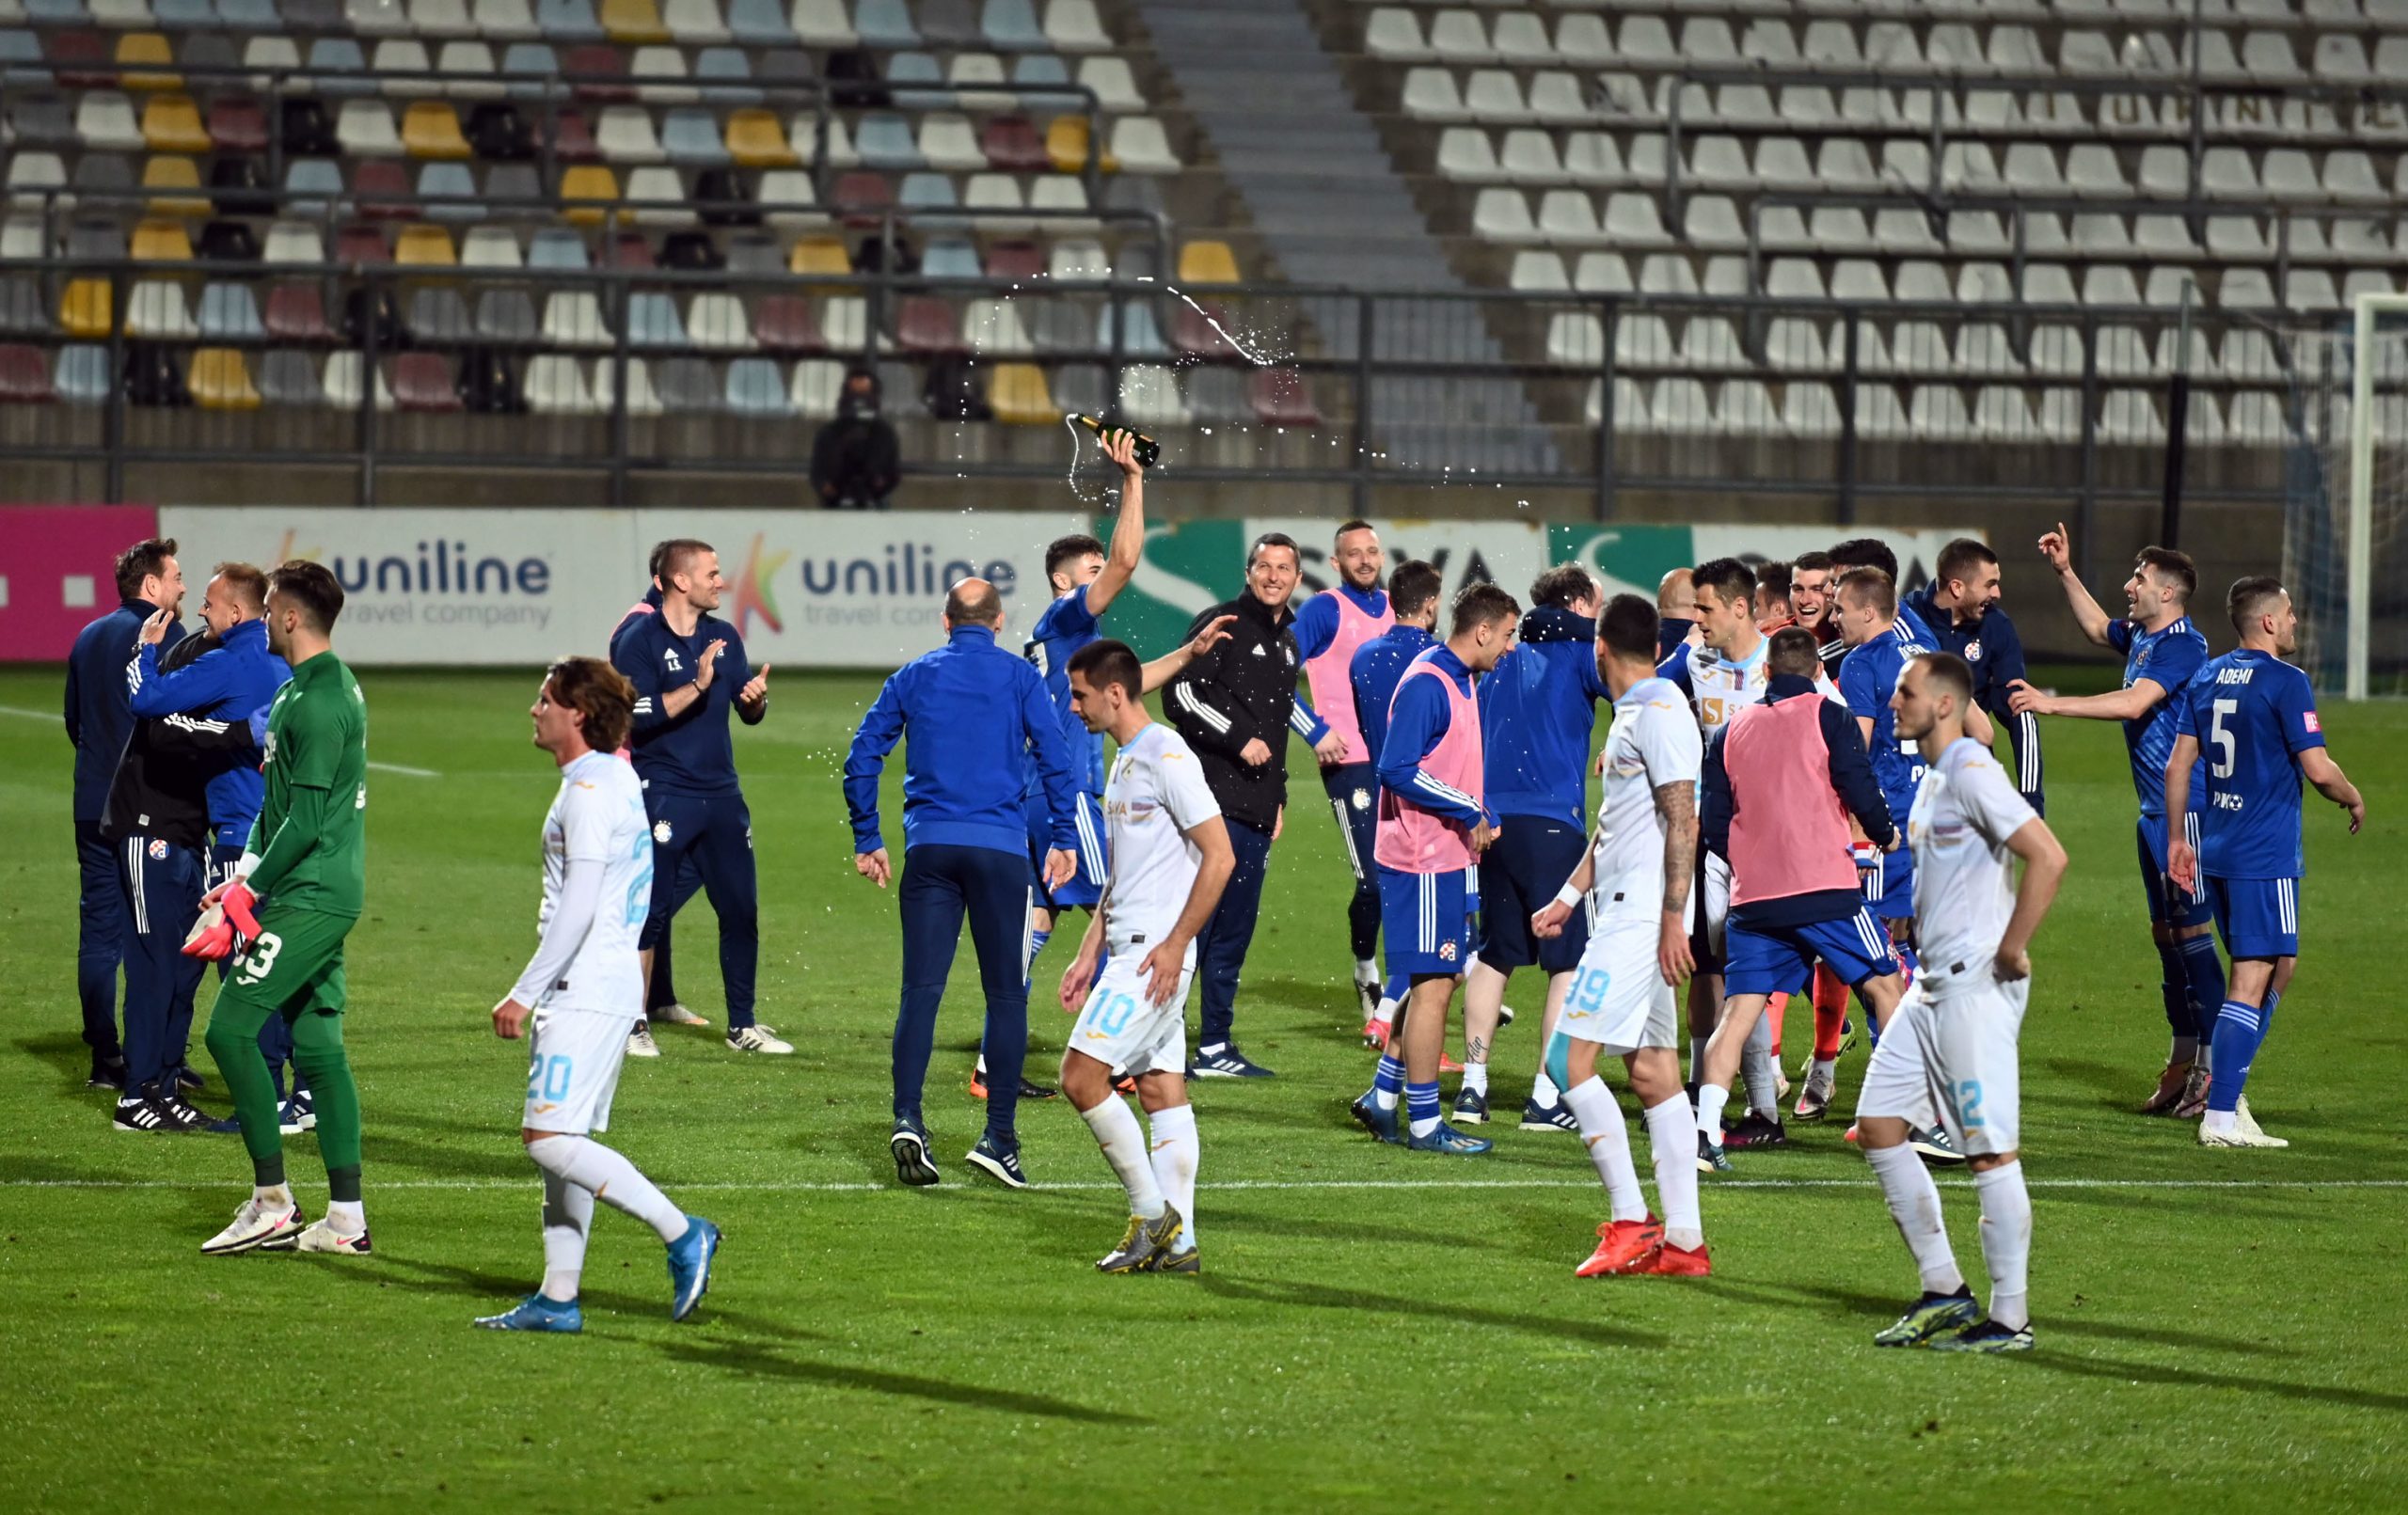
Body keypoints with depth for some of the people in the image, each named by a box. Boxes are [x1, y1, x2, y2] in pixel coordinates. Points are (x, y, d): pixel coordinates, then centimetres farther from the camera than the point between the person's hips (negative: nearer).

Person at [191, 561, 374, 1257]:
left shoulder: (317, 702, -17)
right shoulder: (326, 687, 15)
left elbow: (307, 818, -20)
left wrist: (253, 887, -12)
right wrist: (248, 872, 13)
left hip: (308, 898, -10)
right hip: (329, 893, 10)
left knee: (230, 1029, -9)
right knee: (318, 1045, 10)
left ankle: (273, 1204, -7)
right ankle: (345, 1218, 10)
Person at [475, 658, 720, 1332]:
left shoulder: (590, 789, -15)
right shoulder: (618, 779, 17)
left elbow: (577, 907, -21)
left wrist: (525, 993, -19)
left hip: (587, 991, -10)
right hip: (606, 986, 10)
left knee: (550, 1139, -15)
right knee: (561, 1142, 10)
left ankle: (682, 1233, -13)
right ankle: (558, 1298, 11)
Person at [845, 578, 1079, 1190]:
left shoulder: (913, 677, 11)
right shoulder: (1019, 677, 4)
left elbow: (862, 758, 9)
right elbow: (1058, 757, -4)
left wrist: (867, 841, 14)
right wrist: (1063, 839, 3)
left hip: (929, 847, 2)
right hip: (1000, 847, -2)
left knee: (920, 990, 1)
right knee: (1006, 994, 4)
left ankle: (907, 1117, -15)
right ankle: (999, 1134, 1)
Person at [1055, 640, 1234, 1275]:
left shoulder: (1166, 756, -13)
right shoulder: (1125, 760, 17)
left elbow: (1219, 857, -17)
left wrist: (1175, 944, -18)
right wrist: (1089, 954, 19)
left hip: (1156, 954, -10)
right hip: (1128, 951, 10)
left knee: (1081, 1073, -13)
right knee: (1162, 1090, 8)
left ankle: (1152, 1212, -5)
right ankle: (1177, 1243, 8)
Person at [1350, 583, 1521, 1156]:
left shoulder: (1461, 681, 15)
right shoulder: (1426, 684, -16)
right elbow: (1398, 770, -23)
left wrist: (1480, 819, 9)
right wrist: (1470, 811, -18)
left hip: (1452, 858, 10)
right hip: (1423, 862, -10)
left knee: (1444, 978, 14)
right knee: (1433, 984, -5)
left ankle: (1383, 1095, 22)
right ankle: (1424, 1123, 1)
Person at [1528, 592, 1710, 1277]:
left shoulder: (1659, 714, -13)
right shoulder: (1631, 714, 18)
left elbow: (1683, 821, -18)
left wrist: (1673, 919, -22)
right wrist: (1569, 896, 27)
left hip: (1642, 916, -10)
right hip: (1620, 912, 10)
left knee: (1568, 1057, -12)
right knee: (1654, 1072, 7)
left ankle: (1631, 1222, -11)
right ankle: (1683, 1241, 6)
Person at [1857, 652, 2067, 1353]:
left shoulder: (1972, 774, -15)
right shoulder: (1933, 778, 15)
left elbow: (2049, 858, -24)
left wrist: (2011, 950, -19)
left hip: (1977, 987, -11)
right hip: (1932, 983, 11)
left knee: (1991, 1152, -6)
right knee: (1878, 1125, 9)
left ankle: (2010, 1319, -1)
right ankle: (1944, 1293, 14)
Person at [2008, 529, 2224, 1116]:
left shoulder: (2183, 646, -16)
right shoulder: (2141, 637, 13)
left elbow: (2134, 703, -27)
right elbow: (2098, 628, 35)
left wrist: (2051, 703, -28)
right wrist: (2065, 572, 28)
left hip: (2185, 810, -10)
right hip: (2155, 811, 10)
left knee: (2192, 933, -9)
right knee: (2166, 934, 12)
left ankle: (2213, 1071, -7)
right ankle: (2181, 1065, 18)